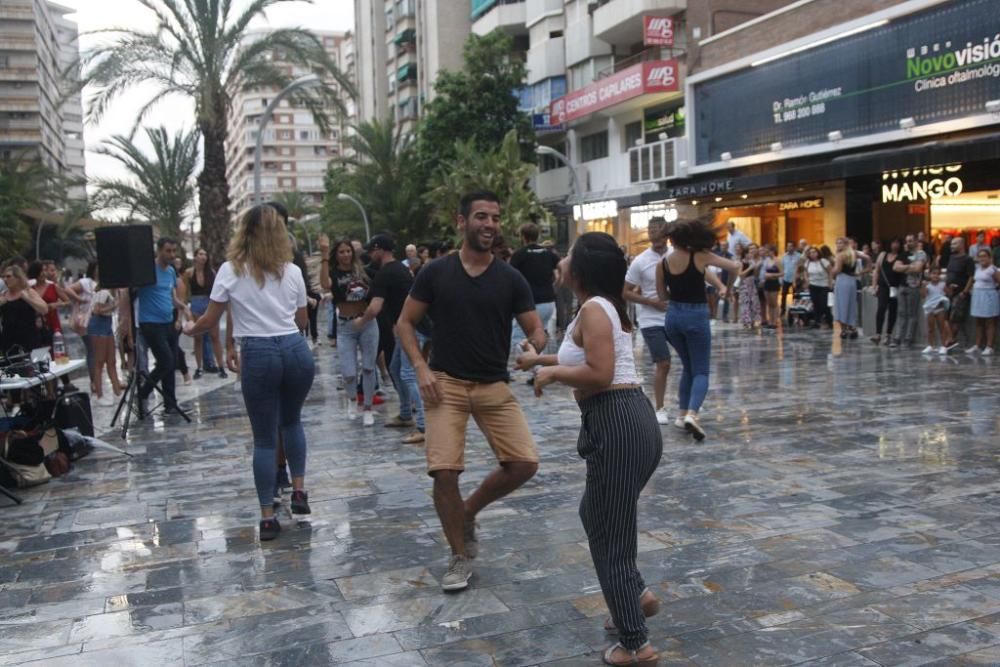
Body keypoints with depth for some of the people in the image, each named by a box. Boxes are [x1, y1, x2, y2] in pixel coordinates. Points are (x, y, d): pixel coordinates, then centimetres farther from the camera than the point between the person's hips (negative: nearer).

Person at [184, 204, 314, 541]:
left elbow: (210, 320, 5)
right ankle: (299, 491, 22)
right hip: (296, 351, 3)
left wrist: (190, 329, 26)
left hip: (258, 355, -2)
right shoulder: (292, 271, 7)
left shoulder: (230, 271, 0)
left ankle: (268, 517, 9)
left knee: (264, 438, 5)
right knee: (292, 421, 26)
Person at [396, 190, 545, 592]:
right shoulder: (436, 272, -1)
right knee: (445, 470, -10)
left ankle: (469, 511, 20)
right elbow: (405, 323, 4)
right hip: (446, 383, -2)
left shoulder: (511, 279, 1)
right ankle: (460, 556, 12)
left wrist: (534, 349, -22)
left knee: (524, 464, -8)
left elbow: (535, 330, 2)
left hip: (494, 385, 2)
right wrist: (421, 368, -10)